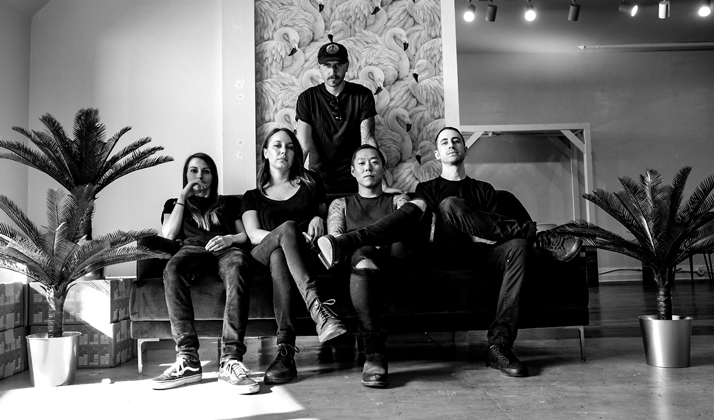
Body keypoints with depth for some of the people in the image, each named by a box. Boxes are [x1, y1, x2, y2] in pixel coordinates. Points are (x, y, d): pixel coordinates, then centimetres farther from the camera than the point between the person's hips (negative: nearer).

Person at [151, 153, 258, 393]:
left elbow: (245, 235, 20)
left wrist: (230, 239, -3)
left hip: (226, 249, 0)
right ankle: (188, 359, -44)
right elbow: (169, 234, 11)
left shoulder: (228, 203, 32)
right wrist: (183, 197, 13)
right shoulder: (174, 204, 32)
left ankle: (231, 360, -51)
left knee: (236, 269, -40)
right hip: (192, 249, 0)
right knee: (172, 270, -39)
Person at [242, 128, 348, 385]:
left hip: (308, 255, 1)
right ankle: (318, 308, -53)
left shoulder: (310, 183, 26)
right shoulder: (253, 196, 22)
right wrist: (287, 236, -14)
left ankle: (286, 351, -51)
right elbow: (253, 235, 5)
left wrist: (320, 219, 1)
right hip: (262, 257, 0)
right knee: (288, 227, -36)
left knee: (279, 256, -38)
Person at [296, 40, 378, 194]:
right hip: (319, 181, 0)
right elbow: (303, 146, -10)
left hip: (354, 182, 1)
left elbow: (367, 140, -9)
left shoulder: (362, 95, -2)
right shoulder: (307, 98, -2)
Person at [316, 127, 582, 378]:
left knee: (518, 247, -31)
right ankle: (535, 236, -24)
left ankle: (499, 344, -38)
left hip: (482, 252, 2)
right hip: (447, 250, -1)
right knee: (450, 204, -29)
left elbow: (498, 229, 13)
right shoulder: (429, 188, 23)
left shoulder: (484, 189, 28)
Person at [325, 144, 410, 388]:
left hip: (391, 261, 1)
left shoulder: (397, 201, 27)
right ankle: (375, 354, -46)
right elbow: (333, 236, 7)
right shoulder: (341, 204, 29)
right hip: (353, 260, 0)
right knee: (363, 260, -39)